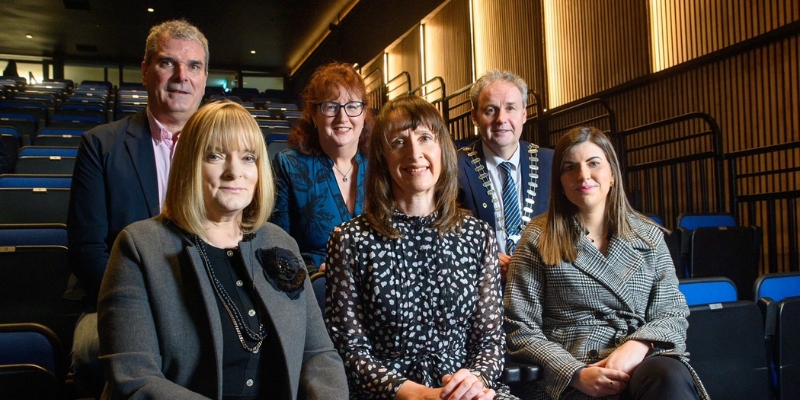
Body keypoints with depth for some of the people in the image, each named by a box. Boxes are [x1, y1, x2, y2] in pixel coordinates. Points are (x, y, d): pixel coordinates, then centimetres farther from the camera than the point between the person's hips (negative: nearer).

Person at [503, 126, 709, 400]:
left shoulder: (648, 234, 12)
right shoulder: (539, 238, 3)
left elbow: (673, 313, 9)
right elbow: (520, 329, -1)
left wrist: (639, 345, -13)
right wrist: (576, 374, -14)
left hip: (641, 364, 3)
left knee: (671, 378, -32)